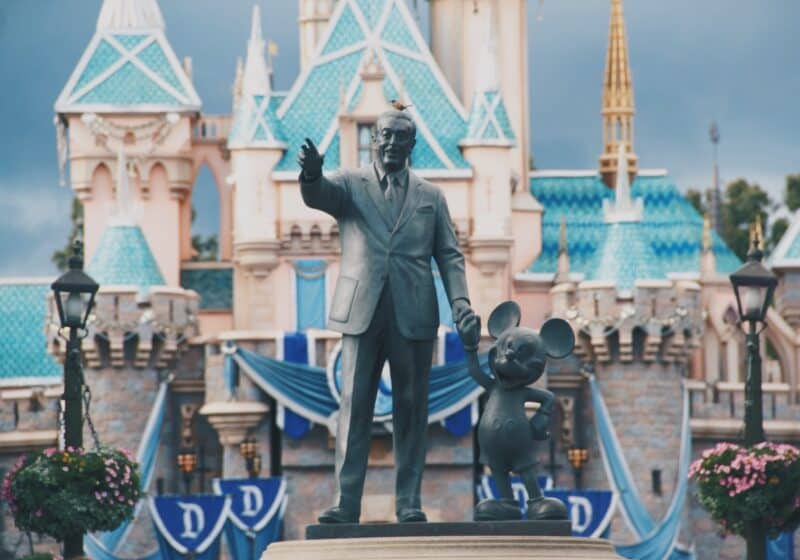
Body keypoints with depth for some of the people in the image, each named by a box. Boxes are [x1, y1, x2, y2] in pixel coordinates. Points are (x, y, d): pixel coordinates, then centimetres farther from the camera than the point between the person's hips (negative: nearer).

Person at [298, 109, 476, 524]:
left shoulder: (431, 197, 14)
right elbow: (317, 195, -13)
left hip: (413, 315, 1)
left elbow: (449, 255, 12)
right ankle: (347, 502, -4)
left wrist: (460, 301, -5)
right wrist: (311, 174, -38)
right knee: (354, 407, -3)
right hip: (361, 312, -1)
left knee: (411, 410, 2)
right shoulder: (349, 185, 8)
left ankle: (408, 502, 7)